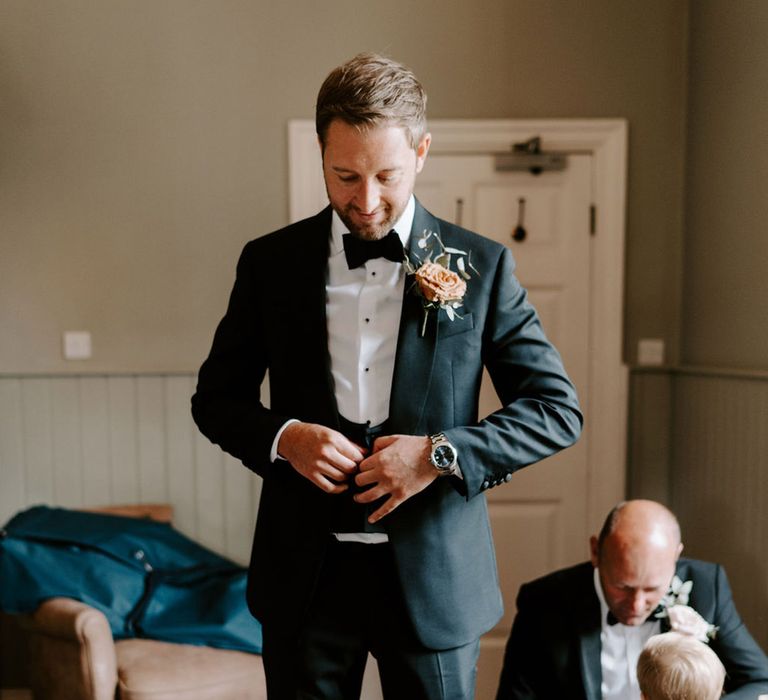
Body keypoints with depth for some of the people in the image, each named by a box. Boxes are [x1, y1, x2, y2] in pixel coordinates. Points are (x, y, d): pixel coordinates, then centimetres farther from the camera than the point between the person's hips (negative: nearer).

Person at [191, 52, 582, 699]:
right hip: (305, 571, 1)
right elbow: (216, 397, 8)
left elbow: (558, 409, -2)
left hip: (434, 572, -1)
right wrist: (282, 437, -13)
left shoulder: (481, 265, -3)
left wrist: (443, 453, -16)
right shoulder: (269, 262, 1)